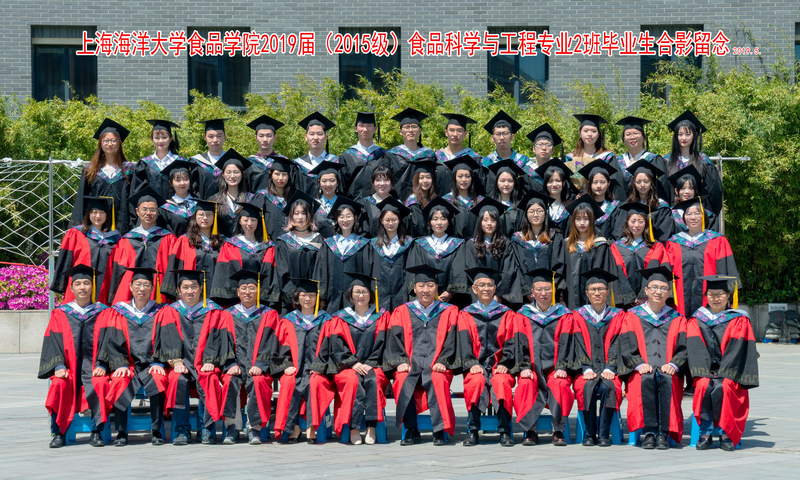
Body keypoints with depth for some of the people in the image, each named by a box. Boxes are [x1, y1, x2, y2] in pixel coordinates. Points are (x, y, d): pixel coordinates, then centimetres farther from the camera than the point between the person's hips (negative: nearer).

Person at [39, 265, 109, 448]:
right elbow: (52, 342, 6)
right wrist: (58, 366, -11)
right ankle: (58, 433, -20)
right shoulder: (60, 314, 15)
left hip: (93, 368, -1)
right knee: (59, 385, -32)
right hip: (69, 368, 1)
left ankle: (96, 432, -22)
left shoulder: (102, 312, 12)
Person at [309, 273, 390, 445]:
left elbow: (381, 345, 5)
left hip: (372, 366, 0)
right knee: (353, 380, -34)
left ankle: (371, 427, -34)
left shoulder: (381, 317, 13)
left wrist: (369, 364, -10)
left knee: (374, 380, -34)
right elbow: (337, 348, 2)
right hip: (346, 366, 0)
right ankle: (354, 428, -34)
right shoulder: (340, 319, 12)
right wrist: (353, 363, -13)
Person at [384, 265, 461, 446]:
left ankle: (440, 431, -31)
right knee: (403, 381, -32)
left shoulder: (449, 312, 14)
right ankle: (411, 431, -24)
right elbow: (394, 340, 8)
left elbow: (451, 340, 5)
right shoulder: (402, 312, 17)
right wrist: (400, 361, -9)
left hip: (437, 366, -1)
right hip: (410, 365, 1)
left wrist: (442, 362, -11)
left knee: (437, 380, -35)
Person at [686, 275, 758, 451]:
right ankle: (706, 432, -23)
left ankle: (726, 433, -20)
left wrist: (723, 372, -15)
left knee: (722, 388, -33)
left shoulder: (739, 321, 9)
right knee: (704, 386, -32)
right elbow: (695, 349, 1)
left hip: (729, 375, -1)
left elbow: (738, 350, -3)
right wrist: (704, 372, -15)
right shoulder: (697, 320, 13)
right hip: (705, 372, 1)